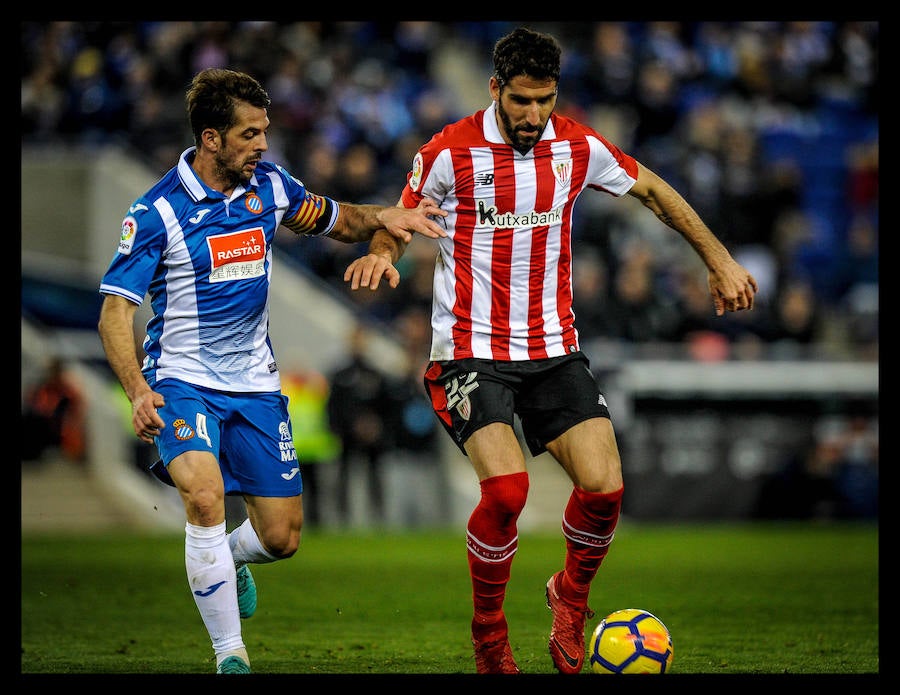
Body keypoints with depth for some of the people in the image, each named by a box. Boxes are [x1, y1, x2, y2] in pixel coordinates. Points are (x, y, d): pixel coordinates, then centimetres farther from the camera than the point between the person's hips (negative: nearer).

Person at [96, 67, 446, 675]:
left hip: (255, 384, 5)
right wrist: (138, 390, -28)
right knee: (205, 495, -30)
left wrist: (382, 217, -6)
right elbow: (116, 309, -13)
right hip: (183, 380, -5)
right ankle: (230, 655, -18)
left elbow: (337, 220, 17)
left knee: (282, 538, 4)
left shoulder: (269, 185, 1)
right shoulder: (156, 211, -13)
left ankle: (230, 558, 42)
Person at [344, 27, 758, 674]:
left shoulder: (578, 147, 0)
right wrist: (381, 254, -17)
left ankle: (571, 595, 20)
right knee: (506, 487, -24)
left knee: (604, 488, -13)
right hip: (472, 349, -3)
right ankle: (489, 636, 0)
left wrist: (720, 261, 14)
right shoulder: (451, 152, -8)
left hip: (554, 348, 3)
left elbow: (653, 191, 16)